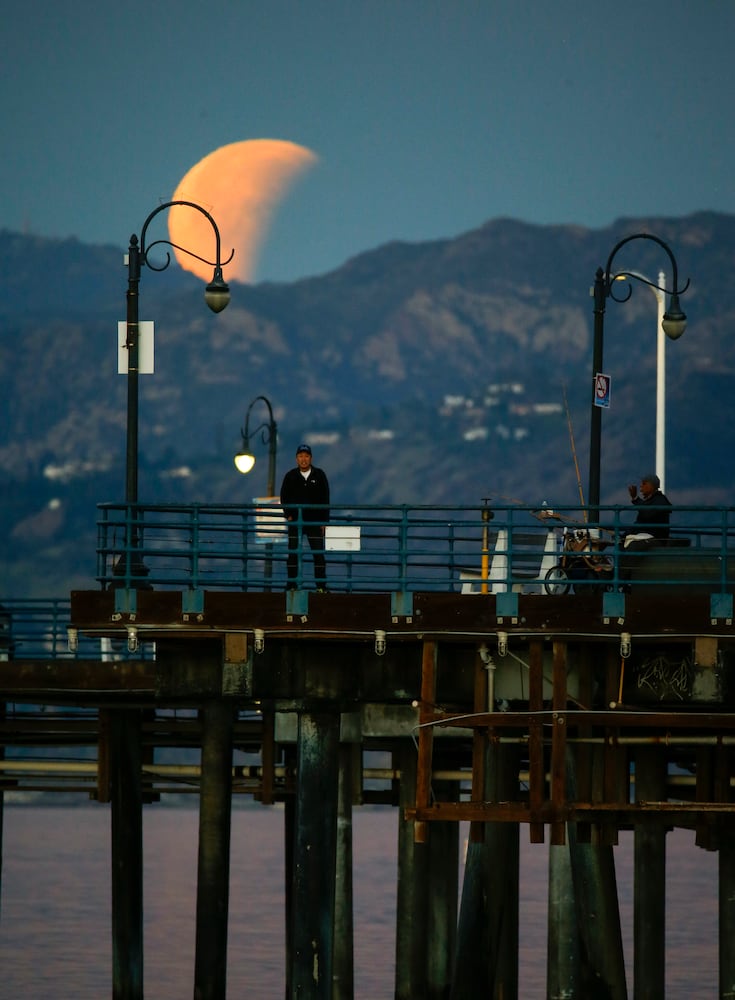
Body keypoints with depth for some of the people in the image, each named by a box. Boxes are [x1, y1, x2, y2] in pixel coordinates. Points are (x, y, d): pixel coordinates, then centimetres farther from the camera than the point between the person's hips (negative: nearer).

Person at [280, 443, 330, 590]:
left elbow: (325, 500, 4)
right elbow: (284, 497, 9)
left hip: (315, 522, 0)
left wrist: (324, 521, -1)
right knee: (293, 554, 1)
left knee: (319, 554, -2)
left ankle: (321, 586, 1)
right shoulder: (290, 476, 4)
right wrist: (288, 515, -5)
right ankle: (291, 585, 5)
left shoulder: (319, 475, 3)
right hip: (295, 522, 0)